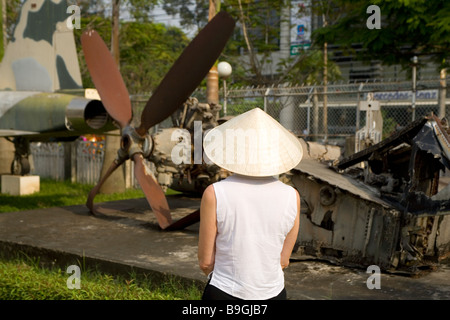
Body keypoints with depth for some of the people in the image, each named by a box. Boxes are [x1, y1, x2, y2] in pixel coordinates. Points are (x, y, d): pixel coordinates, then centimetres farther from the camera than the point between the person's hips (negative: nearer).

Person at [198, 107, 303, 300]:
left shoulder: (214, 194, -15)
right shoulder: (291, 197, -8)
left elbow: (205, 261, -7)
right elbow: (283, 261, 0)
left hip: (224, 293, -2)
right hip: (273, 293, 2)